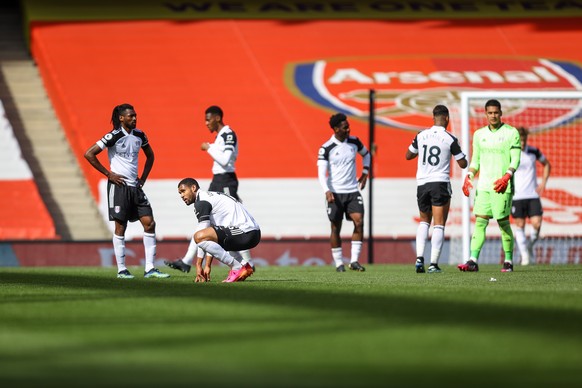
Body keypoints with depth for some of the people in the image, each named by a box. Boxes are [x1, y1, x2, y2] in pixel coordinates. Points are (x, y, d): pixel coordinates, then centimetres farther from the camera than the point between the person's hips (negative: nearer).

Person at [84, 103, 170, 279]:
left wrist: (143, 178, 15)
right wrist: (108, 174, -10)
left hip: (135, 186, 6)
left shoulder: (139, 136, 9)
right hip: (119, 185, -6)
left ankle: (150, 268, 1)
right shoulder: (113, 136, -9)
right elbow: (89, 154, -11)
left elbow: (150, 155, 27)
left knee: (149, 223, -2)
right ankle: (121, 269, 4)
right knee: (120, 227, -3)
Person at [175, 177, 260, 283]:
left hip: (245, 233, -11)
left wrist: (198, 265, -4)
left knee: (199, 237, -22)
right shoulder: (212, 196, 26)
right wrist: (208, 265, 24)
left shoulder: (201, 202, -5)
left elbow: (202, 235, -8)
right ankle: (245, 266, 16)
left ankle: (237, 268, -14)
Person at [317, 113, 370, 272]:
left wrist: (365, 173, 14)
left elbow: (366, 154, 25)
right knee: (336, 228, 1)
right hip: (335, 193, -3)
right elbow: (321, 172, -12)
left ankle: (354, 261, -9)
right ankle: (339, 263, 12)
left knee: (359, 222, -13)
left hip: (353, 191, 3)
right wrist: (327, 191, -26)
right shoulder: (326, 148, -8)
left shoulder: (354, 142, 4)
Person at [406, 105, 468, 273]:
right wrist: (459, 152, 20)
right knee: (439, 226, 0)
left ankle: (419, 258, 2)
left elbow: (408, 156, 16)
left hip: (422, 184, 4)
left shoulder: (421, 136, 3)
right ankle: (433, 264, -8)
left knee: (424, 222, 19)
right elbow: (463, 164, 0)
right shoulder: (450, 139, -7)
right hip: (440, 183, -4)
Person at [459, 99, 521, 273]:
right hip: (483, 185, 4)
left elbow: (515, 160, -5)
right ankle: (473, 261, -11)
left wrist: (506, 177, -19)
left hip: (502, 186, -4)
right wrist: (469, 177, 3)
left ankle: (509, 261, 7)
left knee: (503, 223, -3)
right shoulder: (479, 134, 14)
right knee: (480, 221, -5)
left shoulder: (511, 133, 0)